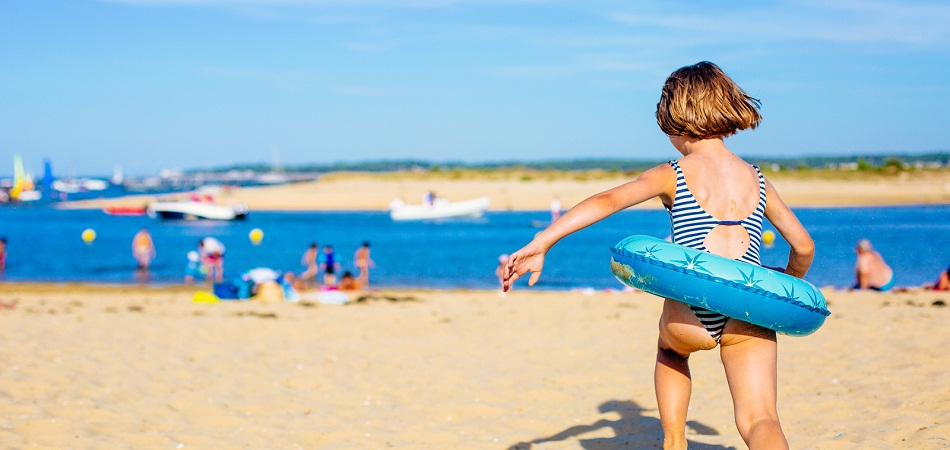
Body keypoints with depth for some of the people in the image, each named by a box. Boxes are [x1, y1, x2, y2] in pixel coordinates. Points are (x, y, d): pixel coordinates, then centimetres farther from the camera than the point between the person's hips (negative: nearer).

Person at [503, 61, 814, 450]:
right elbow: (804, 247, 24)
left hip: (692, 317, -1)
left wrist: (541, 243, -13)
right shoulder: (758, 181, 19)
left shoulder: (672, 175, 9)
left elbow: (607, 201, -6)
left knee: (670, 349, 35)